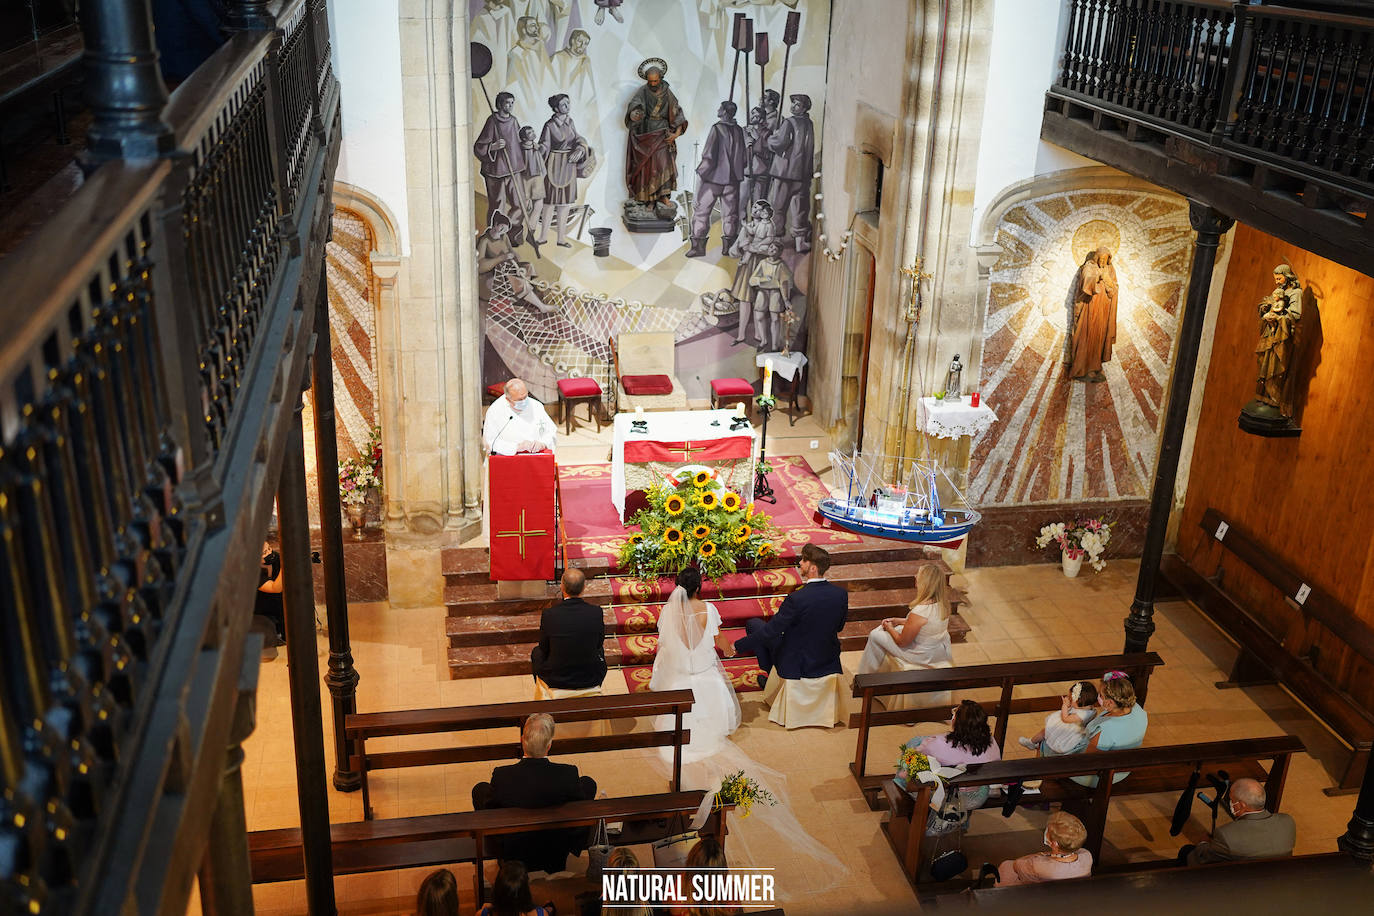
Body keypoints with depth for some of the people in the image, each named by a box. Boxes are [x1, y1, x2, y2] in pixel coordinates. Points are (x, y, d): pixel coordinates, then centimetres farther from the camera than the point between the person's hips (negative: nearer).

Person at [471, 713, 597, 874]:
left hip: (512, 855, 0)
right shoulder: (568, 775, -28)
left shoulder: (501, 776, -27)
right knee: (588, 782, 14)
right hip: (557, 855, 0)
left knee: (480, 788, 18)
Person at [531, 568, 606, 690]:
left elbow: (544, 648, -5)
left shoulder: (549, 614, -22)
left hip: (556, 680, -1)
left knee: (536, 652, 31)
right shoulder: (596, 612, -19)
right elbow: (599, 643, -2)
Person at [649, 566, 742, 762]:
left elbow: (662, 641, -8)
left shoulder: (669, 610, -20)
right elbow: (719, 640, -8)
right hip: (704, 668, 0)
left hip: (676, 669, 0)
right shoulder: (708, 609, -21)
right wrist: (729, 648, 16)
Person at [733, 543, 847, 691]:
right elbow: (839, 627, 4)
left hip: (795, 663, -6)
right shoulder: (841, 594, -14)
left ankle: (770, 679, 21)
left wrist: (737, 647, -12)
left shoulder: (797, 599, -31)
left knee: (753, 623, 14)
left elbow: (769, 632, -23)